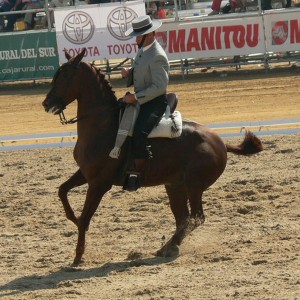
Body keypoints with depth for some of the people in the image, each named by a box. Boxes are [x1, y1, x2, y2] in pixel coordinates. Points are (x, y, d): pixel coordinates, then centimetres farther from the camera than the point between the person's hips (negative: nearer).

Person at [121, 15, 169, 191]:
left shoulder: (157, 57, -21)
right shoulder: (143, 50, 9)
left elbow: (160, 87, -25)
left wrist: (136, 97, -25)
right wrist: (129, 72, 2)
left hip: (154, 102, -11)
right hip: (140, 99, 11)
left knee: (139, 132, -32)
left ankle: (137, 172, -27)